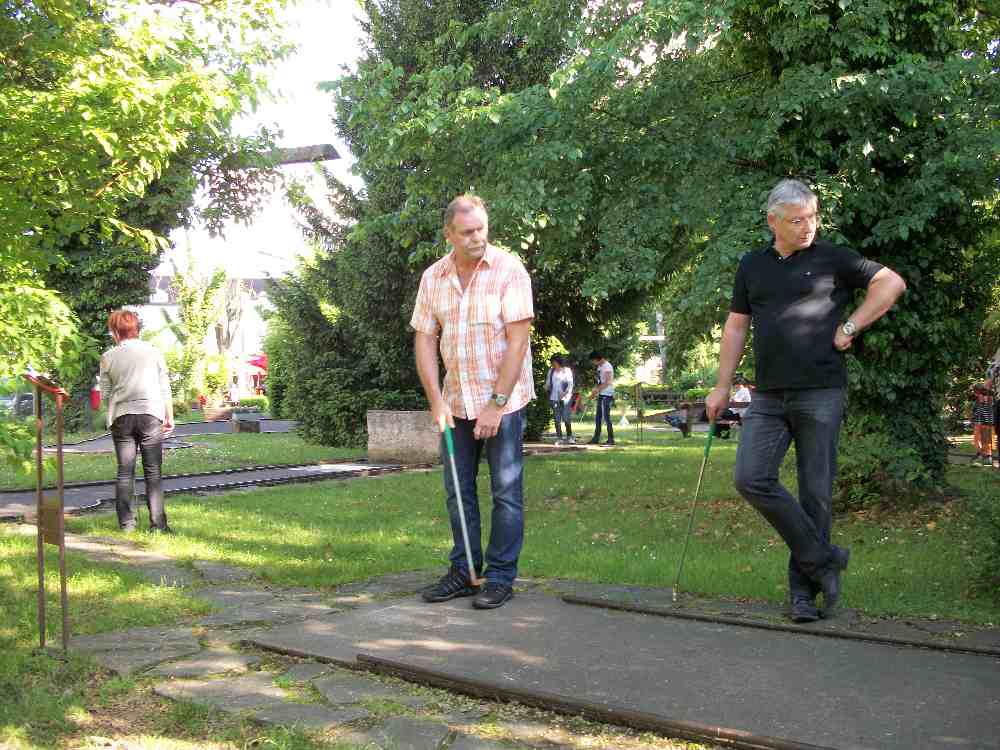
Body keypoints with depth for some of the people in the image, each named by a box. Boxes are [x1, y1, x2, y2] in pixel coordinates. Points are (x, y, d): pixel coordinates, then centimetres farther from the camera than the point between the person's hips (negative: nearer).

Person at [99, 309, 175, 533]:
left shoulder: (108, 357, 4)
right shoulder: (153, 351, 5)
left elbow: (105, 392, 6)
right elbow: (165, 388, 6)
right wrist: (170, 416, 12)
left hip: (121, 417, 1)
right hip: (150, 414, -1)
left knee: (125, 472, 7)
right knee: (153, 472, 2)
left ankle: (126, 524, 7)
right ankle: (157, 523, 0)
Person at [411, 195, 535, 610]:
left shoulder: (509, 269, -12)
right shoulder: (432, 277, 3)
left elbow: (517, 339, -16)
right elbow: (424, 340, 4)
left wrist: (496, 403, -18)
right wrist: (436, 400, -6)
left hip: (503, 398, -5)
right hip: (456, 401, 5)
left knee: (506, 491, 0)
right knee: (458, 490, 11)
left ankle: (501, 577, 9)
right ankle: (463, 572, 22)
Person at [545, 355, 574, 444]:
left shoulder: (567, 370, 2)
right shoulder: (551, 371, 12)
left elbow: (570, 383, -3)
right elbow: (548, 382, 20)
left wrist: (566, 393, -16)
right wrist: (546, 389, 1)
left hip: (565, 398, -3)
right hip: (554, 398, 3)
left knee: (566, 418, -7)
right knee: (557, 419, 2)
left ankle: (569, 437, 4)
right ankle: (559, 438, 5)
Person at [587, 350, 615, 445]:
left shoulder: (607, 366, -13)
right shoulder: (599, 367, 16)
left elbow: (607, 382, -20)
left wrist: (596, 390, -20)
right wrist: (594, 391, 7)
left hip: (607, 396, -10)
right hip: (601, 395, 10)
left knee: (606, 418, -7)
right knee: (597, 418, 12)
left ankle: (611, 439, -3)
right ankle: (596, 438, 18)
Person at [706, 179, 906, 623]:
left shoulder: (832, 259, 2)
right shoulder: (751, 266, 13)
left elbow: (892, 283, 0)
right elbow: (736, 327, 15)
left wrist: (849, 328, -7)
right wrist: (722, 387, 11)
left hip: (820, 393, -3)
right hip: (768, 397, 4)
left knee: (815, 492, 0)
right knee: (752, 479, -10)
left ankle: (804, 588, 11)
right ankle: (822, 558, 3)